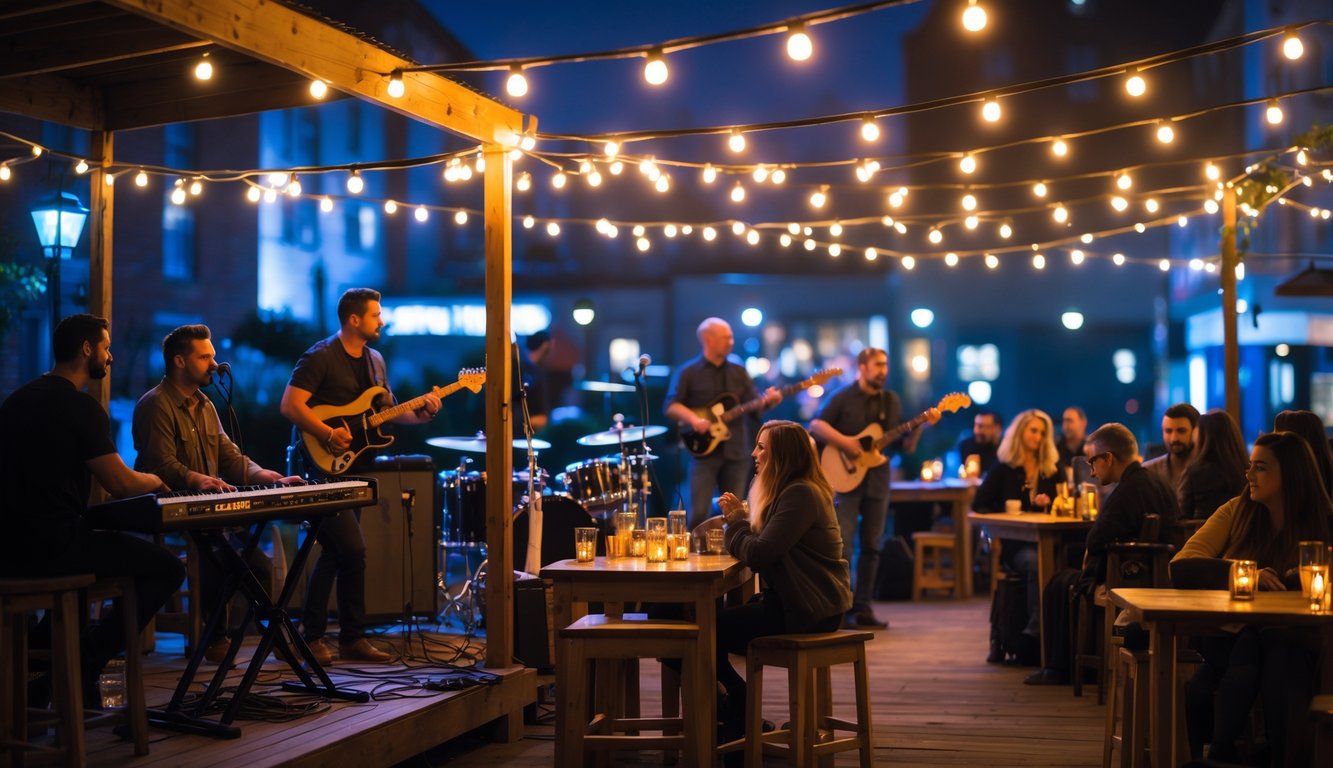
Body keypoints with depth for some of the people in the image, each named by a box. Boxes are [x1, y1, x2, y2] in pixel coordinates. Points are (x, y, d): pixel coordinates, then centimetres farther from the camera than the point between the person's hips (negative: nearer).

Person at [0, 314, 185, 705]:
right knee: (168, 569, 1)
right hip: (54, 547, -9)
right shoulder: (81, 406, -11)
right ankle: (82, 665, -1)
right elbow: (121, 485, -14)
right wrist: (155, 480, 8)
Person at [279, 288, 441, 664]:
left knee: (334, 552, 11)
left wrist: (418, 412, 0)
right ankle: (353, 637, 0)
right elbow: (290, 405, -18)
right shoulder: (321, 357, -11)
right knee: (353, 549, -13)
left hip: (355, 468, 8)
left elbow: (387, 410, 18)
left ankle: (313, 634, 19)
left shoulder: (375, 360, 14)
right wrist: (328, 434, -25)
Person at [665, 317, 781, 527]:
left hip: (735, 453, 4)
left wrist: (768, 400, -14)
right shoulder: (688, 372, 0)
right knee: (699, 514, -11)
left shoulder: (738, 371, 12)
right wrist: (693, 419, -22)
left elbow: (754, 402, 7)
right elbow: (671, 406, -7)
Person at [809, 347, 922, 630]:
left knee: (871, 546, 6)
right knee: (843, 544, -10)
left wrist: (918, 426, -7)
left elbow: (906, 446, 10)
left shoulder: (892, 401, 10)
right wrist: (843, 441, -20)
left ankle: (862, 607, 12)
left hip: (878, 479, 5)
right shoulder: (843, 397, -2)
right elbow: (816, 425, -9)